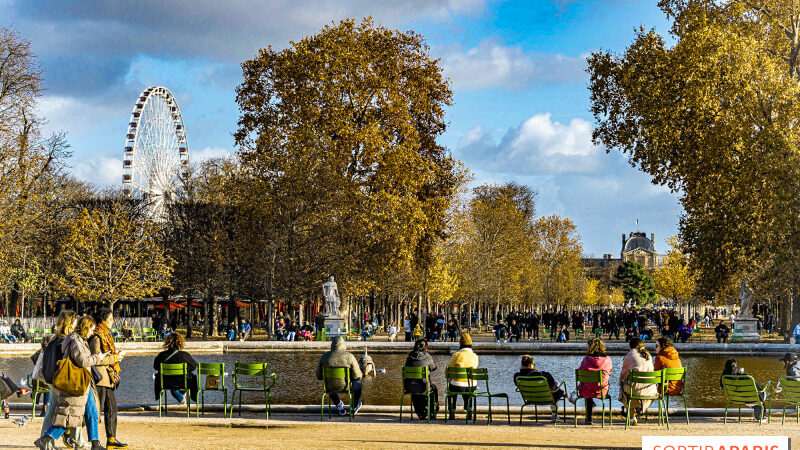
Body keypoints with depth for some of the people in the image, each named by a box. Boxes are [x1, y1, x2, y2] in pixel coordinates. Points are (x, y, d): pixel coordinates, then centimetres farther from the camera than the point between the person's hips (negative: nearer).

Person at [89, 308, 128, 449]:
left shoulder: (105, 335, 18)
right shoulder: (97, 337, -14)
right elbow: (97, 359, -20)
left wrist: (116, 356, 11)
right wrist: (116, 357, -14)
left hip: (108, 379, 10)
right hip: (100, 378, -10)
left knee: (111, 408, 9)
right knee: (96, 409, -7)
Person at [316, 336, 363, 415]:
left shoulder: (324, 356, -6)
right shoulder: (349, 356, -13)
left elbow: (319, 376, 2)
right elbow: (357, 376, -11)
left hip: (330, 388, 2)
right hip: (345, 387, -2)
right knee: (358, 384, 32)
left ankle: (341, 408, 44)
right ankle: (354, 408, 48)